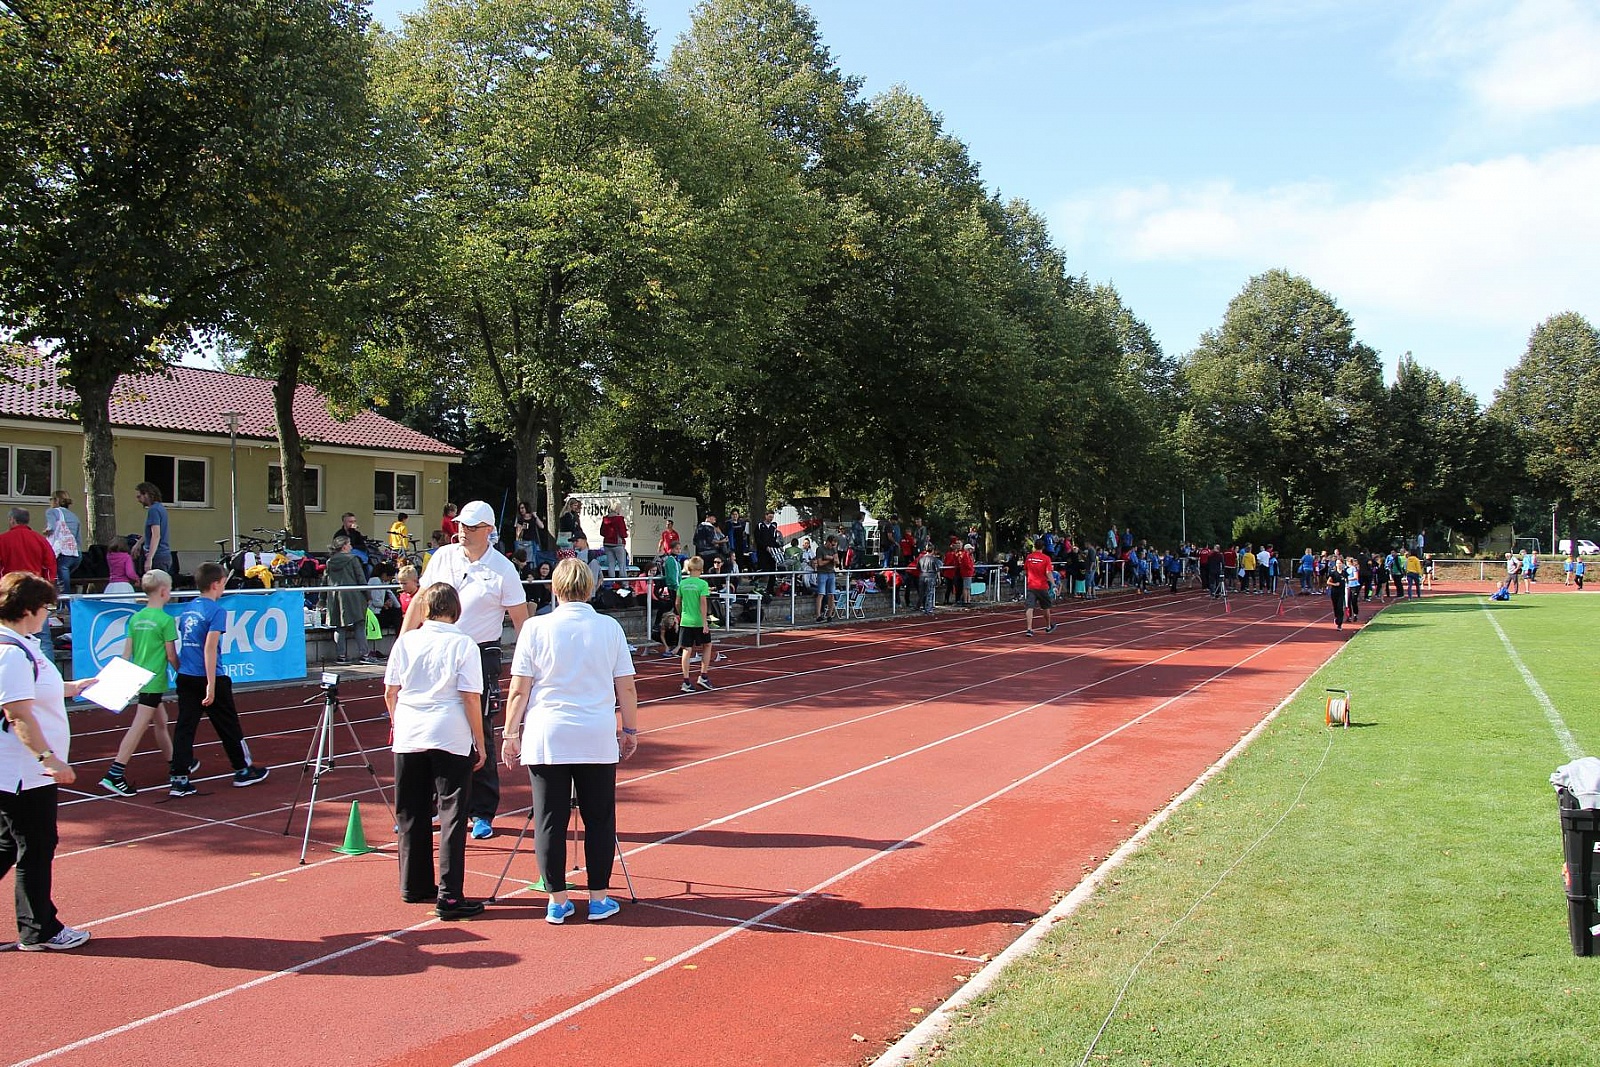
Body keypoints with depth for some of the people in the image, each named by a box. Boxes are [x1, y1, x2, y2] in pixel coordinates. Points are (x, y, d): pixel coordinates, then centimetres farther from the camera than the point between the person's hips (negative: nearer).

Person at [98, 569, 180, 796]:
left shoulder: (136, 618, 7)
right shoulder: (166, 620, -13)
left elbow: (126, 653, 8)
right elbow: (171, 656, -9)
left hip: (138, 678, 8)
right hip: (155, 681, -8)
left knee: (161, 722, 19)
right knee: (138, 728, -7)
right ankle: (114, 775, -10)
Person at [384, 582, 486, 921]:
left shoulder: (406, 641, 5)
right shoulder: (463, 645, -5)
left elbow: (390, 692, 9)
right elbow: (471, 698, -9)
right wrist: (479, 741, -1)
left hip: (408, 736, 4)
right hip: (451, 737, -4)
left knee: (411, 815, 15)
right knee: (452, 816, 1)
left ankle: (414, 886, 26)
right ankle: (449, 896, -2)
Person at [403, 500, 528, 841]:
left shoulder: (502, 569, -6)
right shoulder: (442, 557, 5)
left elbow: (521, 619, -5)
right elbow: (419, 602, 12)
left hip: (481, 656, -4)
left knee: (479, 735, 0)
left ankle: (482, 813, 11)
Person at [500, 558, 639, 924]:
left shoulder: (536, 629, -2)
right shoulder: (610, 627, 1)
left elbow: (519, 690, -2)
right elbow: (627, 688, 3)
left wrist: (511, 733, 7)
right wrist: (630, 730, 14)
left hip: (546, 738, 0)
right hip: (598, 739, 1)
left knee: (550, 821, 7)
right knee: (599, 820, 10)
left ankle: (557, 901, 12)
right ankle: (599, 898, 15)